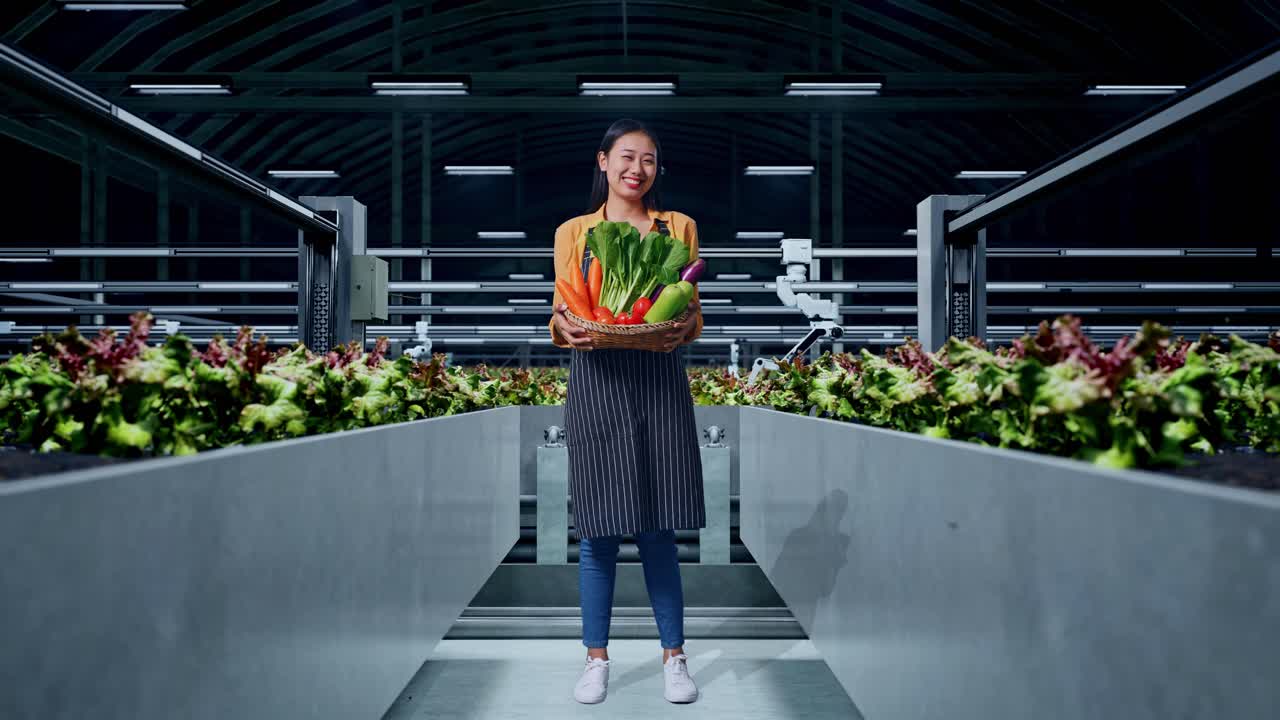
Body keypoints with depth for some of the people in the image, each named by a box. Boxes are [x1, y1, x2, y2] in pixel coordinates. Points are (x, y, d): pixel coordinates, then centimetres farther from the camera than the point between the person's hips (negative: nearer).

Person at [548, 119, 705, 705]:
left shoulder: (679, 227, 12)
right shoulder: (574, 233, 10)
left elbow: (694, 311, 10)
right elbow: (561, 314, 8)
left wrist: (685, 328, -12)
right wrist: (563, 327, -14)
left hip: (660, 386, 0)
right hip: (596, 385, 0)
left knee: (657, 529, 3)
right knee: (597, 529, 3)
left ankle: (674, 656, 18)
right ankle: (596, 658, 17)